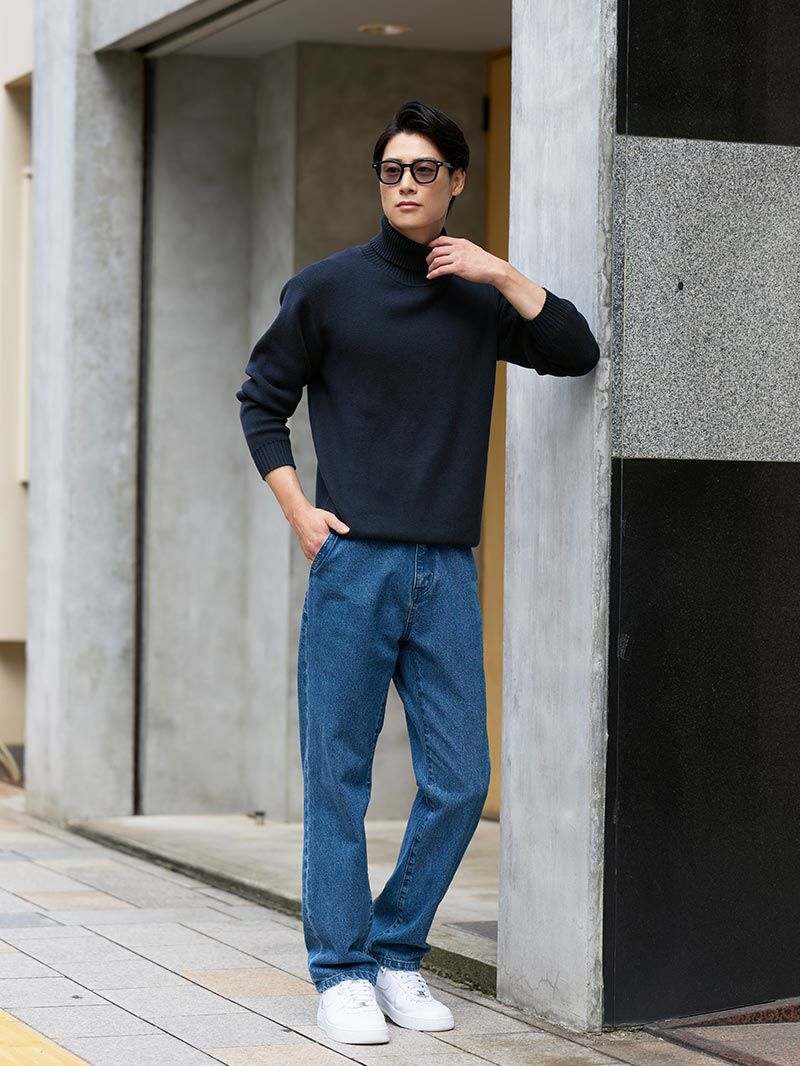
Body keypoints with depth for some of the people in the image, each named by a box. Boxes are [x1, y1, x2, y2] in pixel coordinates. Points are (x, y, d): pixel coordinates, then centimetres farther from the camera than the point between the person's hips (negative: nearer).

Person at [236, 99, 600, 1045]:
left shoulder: (480, 298, 11)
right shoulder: (328, 288, 4)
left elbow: (578, 354, 0)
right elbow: (262, 402, 9)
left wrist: (501, 274, -6)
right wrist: (299, 512, -1)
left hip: (447, 573, 3)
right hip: (353, 563, -3)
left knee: (459, 782, 2)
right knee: (339, 778, -1)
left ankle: (398, 953, 17)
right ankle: (342, 974, 8)